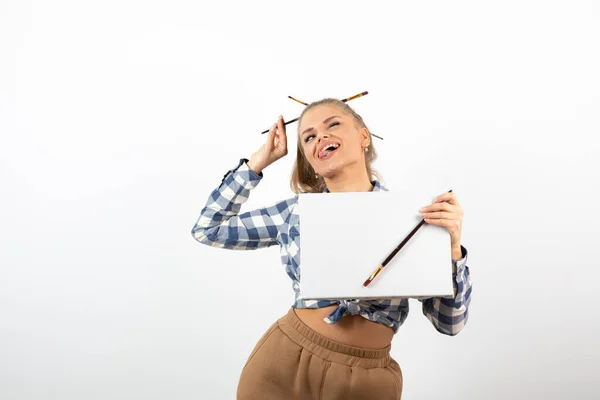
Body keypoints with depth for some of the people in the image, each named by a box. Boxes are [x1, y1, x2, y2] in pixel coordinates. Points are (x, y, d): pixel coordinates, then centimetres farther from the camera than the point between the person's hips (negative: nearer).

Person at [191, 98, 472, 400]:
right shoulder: (296, 210, 2)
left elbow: (450, 321, -3)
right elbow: (208, 229, 8)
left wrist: (452, 245, -19)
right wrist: (261, 159, 5)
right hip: (282, 363, 2)